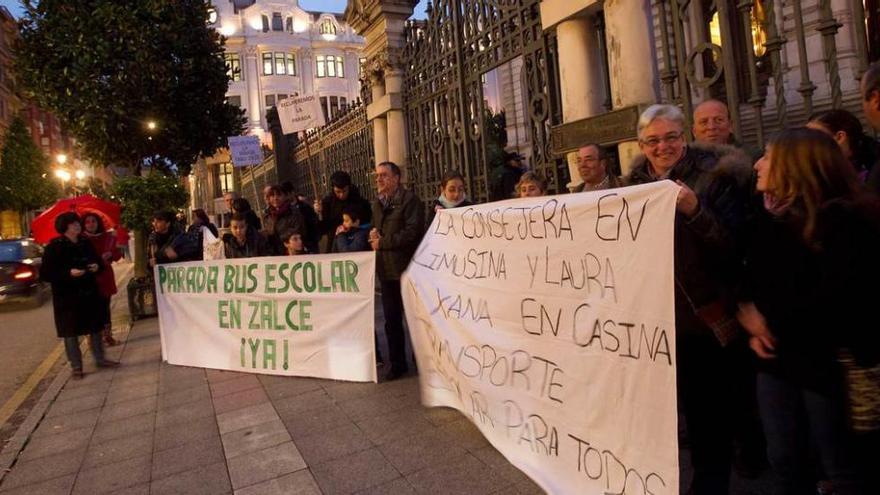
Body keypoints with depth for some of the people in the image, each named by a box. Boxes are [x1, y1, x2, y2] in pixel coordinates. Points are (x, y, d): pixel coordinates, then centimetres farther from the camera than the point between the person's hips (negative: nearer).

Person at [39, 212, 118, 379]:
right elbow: (45, 273, -11)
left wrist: (97, 266, -5)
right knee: (71, 331, 2)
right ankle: (76, 367, 13)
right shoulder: (54, 247, -8)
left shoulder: (85, 244, 7)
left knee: (95, 327, 11)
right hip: (67, 296, -5)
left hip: (89, 292, 5)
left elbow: (98, 261, 19)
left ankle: (100, 359, 24)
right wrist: (69, 273, -24)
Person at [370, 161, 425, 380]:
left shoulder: (410, 200, -9)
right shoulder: (377, 203, 16)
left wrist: (382, 243, -13)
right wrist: (373, 234, 0)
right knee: (391, 320, 12)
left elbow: (411, 233, -19)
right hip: (386, 269, 7)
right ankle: (397, 363, 24)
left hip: (407, 268, -7)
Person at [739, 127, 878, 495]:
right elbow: (751, 287, 13)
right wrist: (754, 330, -5)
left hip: (828, 362, -6)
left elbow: (838, 296, -21)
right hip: (777, 358, 6)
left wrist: (772, 324, -13)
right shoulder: (768, 220, 8)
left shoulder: (845, 221, -12)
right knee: (784, 461, 13)